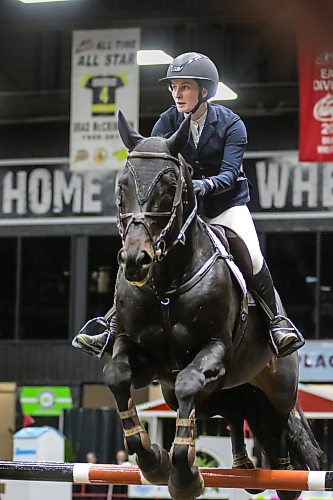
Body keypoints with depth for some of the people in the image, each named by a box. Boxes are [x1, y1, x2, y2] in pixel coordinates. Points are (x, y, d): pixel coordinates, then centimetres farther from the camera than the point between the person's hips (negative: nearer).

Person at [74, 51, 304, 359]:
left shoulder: (231, 124, -14)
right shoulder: (167, 123, -6)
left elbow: (229, 174, -24)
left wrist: (205, 185, -46)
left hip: (226, 203, -3)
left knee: (252, 256, -25)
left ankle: (276, 322, -7)